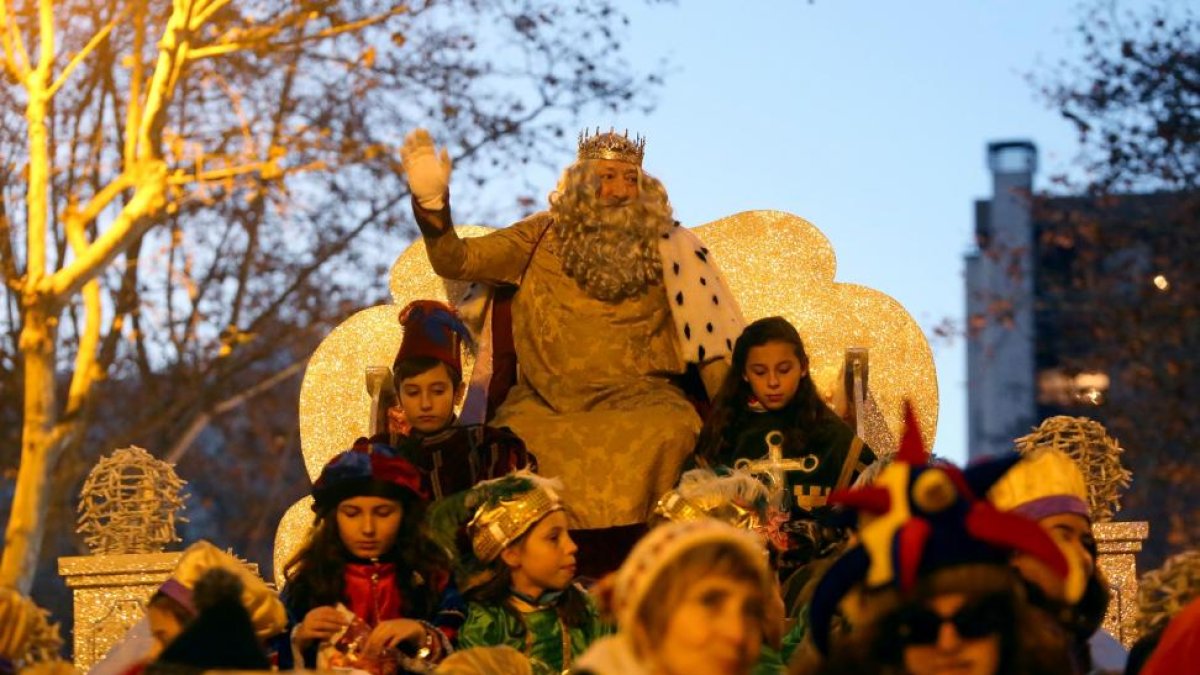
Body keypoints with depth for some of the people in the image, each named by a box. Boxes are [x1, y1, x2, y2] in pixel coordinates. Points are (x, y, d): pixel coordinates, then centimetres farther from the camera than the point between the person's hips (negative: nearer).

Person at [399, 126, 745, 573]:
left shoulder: (667, 248, 8)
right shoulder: (545, 238, 10)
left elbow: (714, 344, 7)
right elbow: (455, 262, 6)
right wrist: (432, 203, -10)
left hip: (636, 395, -1)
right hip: (548, 399, 1)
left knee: (671, 428, -34)